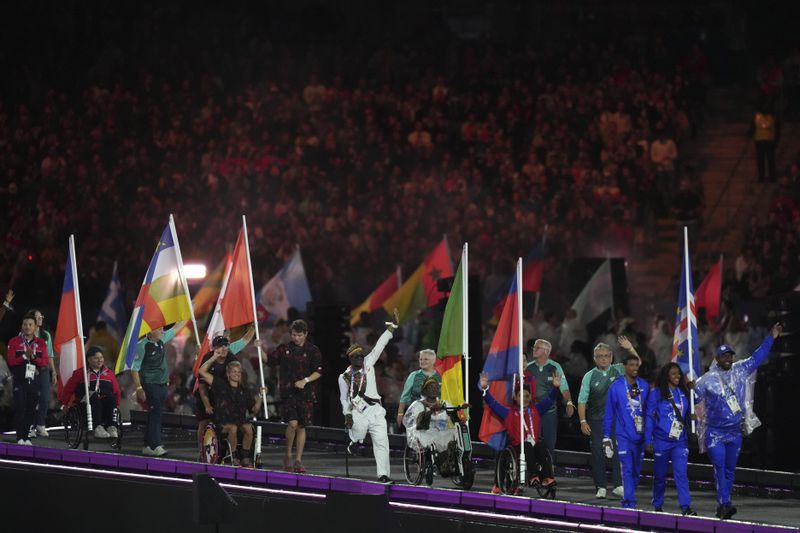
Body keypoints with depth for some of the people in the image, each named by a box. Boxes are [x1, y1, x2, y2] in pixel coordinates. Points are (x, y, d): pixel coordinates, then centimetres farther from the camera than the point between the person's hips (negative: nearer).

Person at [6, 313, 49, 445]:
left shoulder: (41, 343, 9)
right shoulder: (15, 342, 3)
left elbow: (46, 362, -1)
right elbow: (11, 361, -5)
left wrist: (34, 357, -17)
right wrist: (25, 356, -17)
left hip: (34, 380, 2)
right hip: (20, 380, -2)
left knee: (31, 409, 2)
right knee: (20, 408, -10)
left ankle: (27, 436, 8)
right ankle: (20, 437, -8)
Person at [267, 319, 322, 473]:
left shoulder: (313, 351, 3)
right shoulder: (284, 349, 6)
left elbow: (318, 372, 0)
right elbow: (270, 361, 13)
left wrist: (305, 381, -13)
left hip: (305, 393, 1)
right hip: (288, 392, -1)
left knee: (302, 426, 5)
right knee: (292, 423, -14)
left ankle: (298, 461, 13)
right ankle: (288, 456, 4)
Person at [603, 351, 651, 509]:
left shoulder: (644, 386, 6)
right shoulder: (616, 387, -4)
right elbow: (609, 413, 0)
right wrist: (606, 437, -1)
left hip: (640, 435, 4)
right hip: (624, 435, -4)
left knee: (636, 471, 9)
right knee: (627, 469, -12)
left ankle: (628, 500, 21)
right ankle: (629, 503, -14)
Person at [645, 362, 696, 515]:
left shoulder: (683, 393, 9)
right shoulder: (657, 393, -3)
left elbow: (687, 415, 18)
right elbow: (649, 416, -4)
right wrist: (648, 440, -7)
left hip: (680, 441, 2)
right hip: (661, 440, -2)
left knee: (681, 473, -10)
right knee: (660, 474, 8)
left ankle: (686, 506, -16)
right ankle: (658, 506, 21)